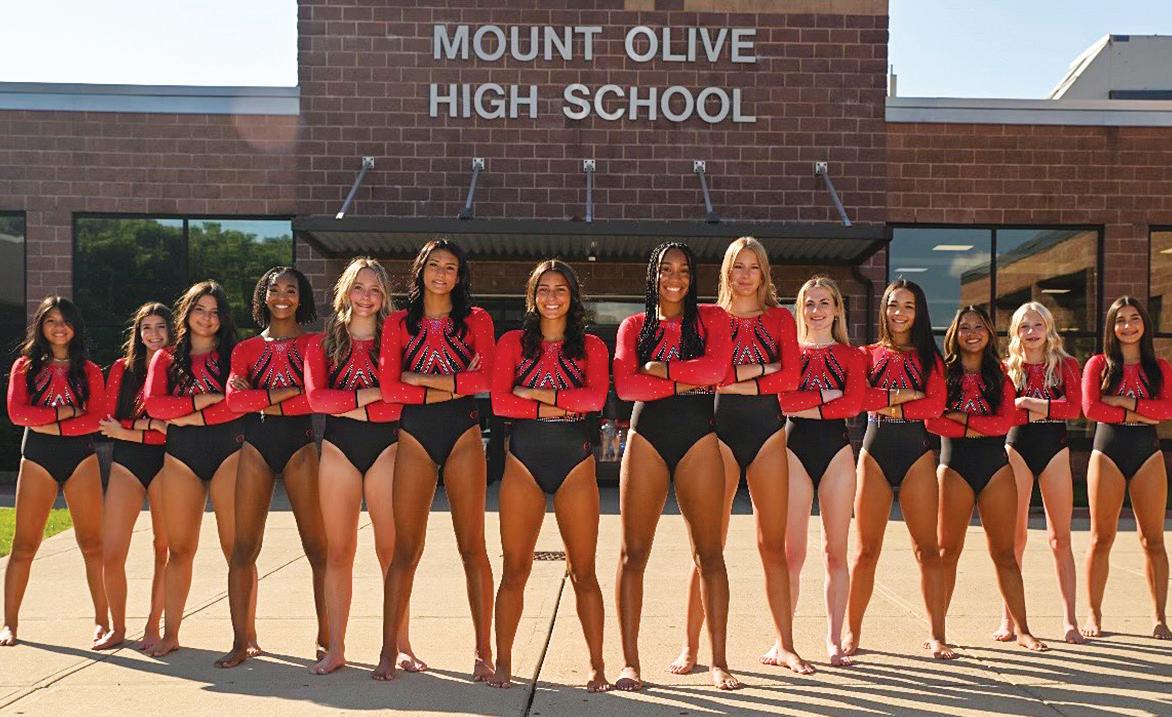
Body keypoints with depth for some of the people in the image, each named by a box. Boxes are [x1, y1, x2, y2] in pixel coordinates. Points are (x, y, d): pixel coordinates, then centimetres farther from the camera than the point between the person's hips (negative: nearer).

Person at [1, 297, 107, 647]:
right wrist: (67, 412, -10)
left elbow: (96, 418, -2)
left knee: (92, 543, -2)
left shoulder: (89, 370, 9)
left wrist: (51, 425, -12)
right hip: (37, 458, 0)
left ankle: (102, 621, 5)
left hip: (81, 457, 0)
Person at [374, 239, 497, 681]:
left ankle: (484, 653, 7)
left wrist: (420, 377, -6)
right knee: (406, 548, 1)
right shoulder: (398, 323, 10)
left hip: (462, 434, -1)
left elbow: (483, 379, -7)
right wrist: (450, 388, -8)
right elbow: (389, 387, -2)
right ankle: (389, 652, 8)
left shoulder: (476, 321, 8)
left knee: (472, 546, 0)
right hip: (415, 434, 1)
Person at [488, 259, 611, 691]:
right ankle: (502, 664, 12)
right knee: (514, 570, 2)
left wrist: (534, 393, -10)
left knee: (583, 572, 3)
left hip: (574, 461, 0)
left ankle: (597, 667, 11)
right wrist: (557, 405, -10)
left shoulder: (591, 346, 8)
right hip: (524, 460, 0)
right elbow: (499, 402, -5)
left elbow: (595, 398, -10)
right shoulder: (512, 342, 9)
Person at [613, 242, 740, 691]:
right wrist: (685, 382, -9)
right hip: (646, 436, 1)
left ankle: (718, 662, 8)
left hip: (698, 437, -1)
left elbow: (715, 367, -8)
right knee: (633, 553, -1)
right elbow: (625, 385, -4)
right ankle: (629, 662, 6)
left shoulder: (711, 318, 11)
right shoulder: (634, 325, 12)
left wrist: (658, 369, -5)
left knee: (709, 553, 0)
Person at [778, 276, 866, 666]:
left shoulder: (852, 356, 11)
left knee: (835, 551, 2)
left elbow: (853, 403, -6)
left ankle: (834, 641, 9)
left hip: (837, 449, 1)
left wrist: (805, 407, -9)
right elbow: (780, 399, -5)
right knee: (791, 552, -3)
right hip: (795, 448, 0)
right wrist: (825, 395, -9)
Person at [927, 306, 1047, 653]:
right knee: (947, 550, 1)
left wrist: (959, 416, -10)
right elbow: (932, 420, -9)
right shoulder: (942, 372, 3)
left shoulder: (1000, 376, 9)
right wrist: (977, 429, -14)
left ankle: (1021, 629, 12)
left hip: (996, 467, 2)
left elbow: (1005, 421, -5)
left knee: (1004, 552, 5)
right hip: (955, 466, -2)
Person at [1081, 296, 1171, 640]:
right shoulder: (1098, 364, 5)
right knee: (1101, 538, 1)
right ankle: (1093, 615, 8)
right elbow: (1090, 407, -7)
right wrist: (1138, 415, -10)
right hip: (1108, 454, -1)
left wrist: (1125, 401, -13)